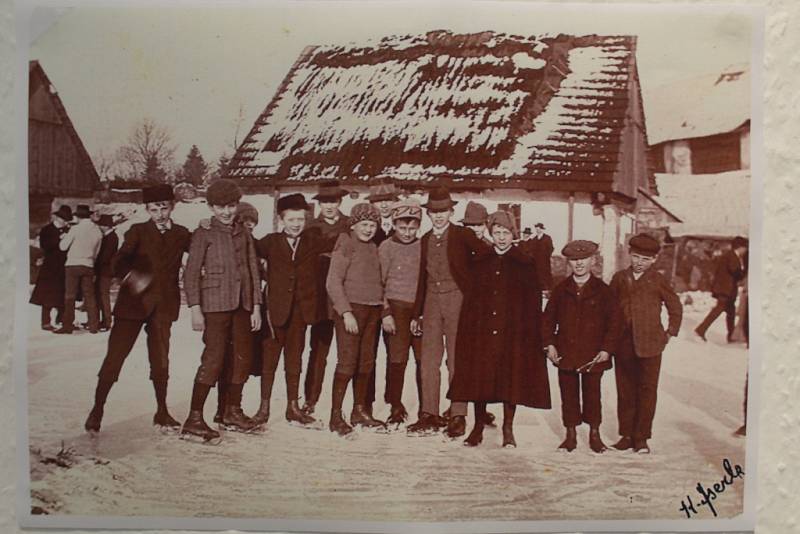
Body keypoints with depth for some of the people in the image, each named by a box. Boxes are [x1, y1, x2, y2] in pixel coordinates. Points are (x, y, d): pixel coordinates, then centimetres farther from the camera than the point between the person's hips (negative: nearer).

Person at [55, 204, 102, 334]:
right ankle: (94, 325, 8)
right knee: (89, 296, 9)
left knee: (70, 296, 2)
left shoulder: (75, 229, -10)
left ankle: (67, 326, 3)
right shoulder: (97, 231, 3)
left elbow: (63, 246, -3)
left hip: (73, 265, -4)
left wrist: (64, 236, 15)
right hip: (89, 266, 4)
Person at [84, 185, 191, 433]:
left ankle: (162, 412, 20)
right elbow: (118, 262, -14)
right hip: (133, 302, -2)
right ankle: (97, 409, 15)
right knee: (114, 357, -1)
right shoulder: (138, 231, 0)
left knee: (160, 361, 7)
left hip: (163, 306, 2)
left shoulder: (181, 234, 9)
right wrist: (130, 276, -32)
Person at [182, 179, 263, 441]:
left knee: (243, 358, 8)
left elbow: (254, 270, 12)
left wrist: (256, 306, 7)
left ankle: (232, 412, 23)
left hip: (242, 304, 6)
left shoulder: (244, 233, 12)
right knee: (213, 359, -10)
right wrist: (195, 309, -12)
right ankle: (194, 420, -3)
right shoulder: (204, 233, -1)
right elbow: (191, 273, -5)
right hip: (215, 304, -5)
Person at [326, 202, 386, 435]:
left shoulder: (372, 248, 15)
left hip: (372, 311, 7)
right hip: (351, 309, -7)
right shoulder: (345, 246, -6)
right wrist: (346, 312, -18)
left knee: (366, 362, 11)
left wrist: (383, 309, 10)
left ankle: (359, 411, 22)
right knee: (347, 362, -9)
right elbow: (333, 283, -12)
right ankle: (336, 416, -2)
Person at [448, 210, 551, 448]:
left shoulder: (525, 264, 2)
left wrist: (530, 332, -8)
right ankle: (478, 428, 17)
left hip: (513, 332, -2)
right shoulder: (479, 261, 8)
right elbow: (470, 298, 7)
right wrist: (467, 330, 0)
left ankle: (508, 430, 15)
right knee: (479, 379, 4)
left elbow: (533, 303, 0)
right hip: (482, 330, 2)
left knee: (511, 380, 2)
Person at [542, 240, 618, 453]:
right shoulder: (561, 289, 4)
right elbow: (548, 318, 7)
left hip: (593, 354, -1)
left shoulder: (603, 290, 0)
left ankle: (594, 435, 25)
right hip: (565, 353, 1)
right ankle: (570, 435, 20)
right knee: (568, 395, 8)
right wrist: (549, 343, -3)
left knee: (592, 394, 9)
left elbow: (612, 323, 0)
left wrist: (607, 348, -7)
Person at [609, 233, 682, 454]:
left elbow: (675, 307, 11)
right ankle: (626, 434, 17)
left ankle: (641, 437, 10)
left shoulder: (657, 281, 1)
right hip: (623, 345, 2)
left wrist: (670, 333, 6)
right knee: (625, 392, 7)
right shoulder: (619, 278, 7)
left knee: (647, 391, 1)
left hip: (650, 345, -2)